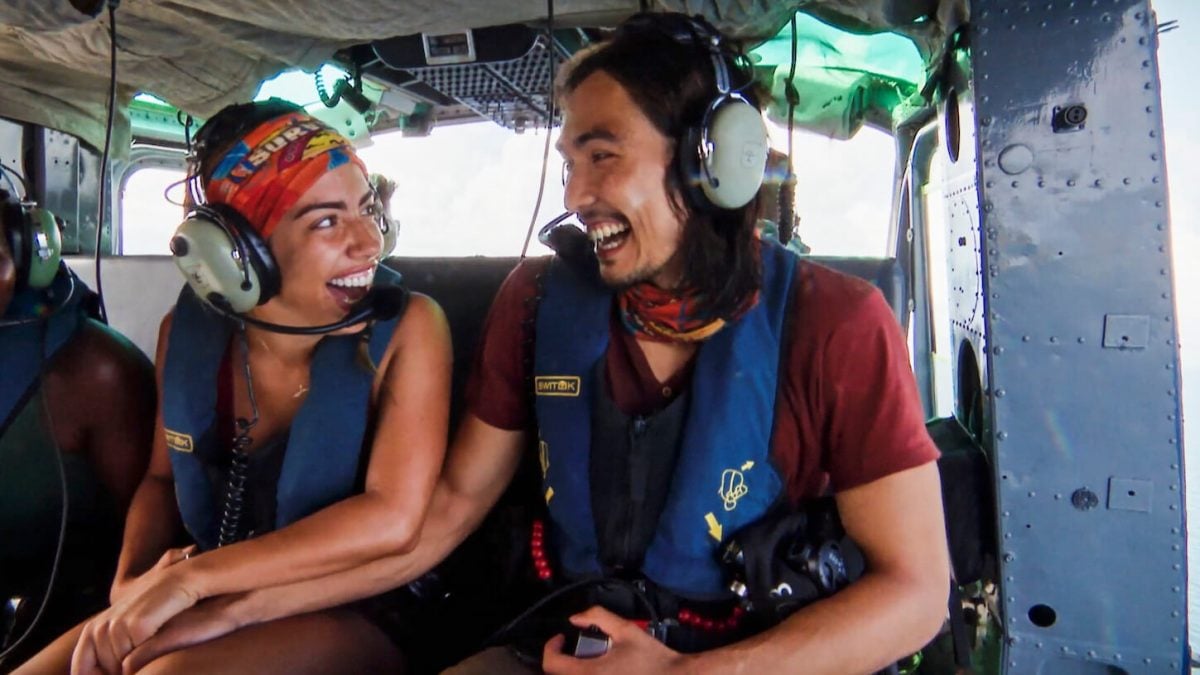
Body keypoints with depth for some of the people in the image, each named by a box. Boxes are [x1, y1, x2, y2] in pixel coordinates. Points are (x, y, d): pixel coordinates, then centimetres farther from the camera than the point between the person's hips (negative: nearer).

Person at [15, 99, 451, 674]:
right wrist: (130, 587, -10)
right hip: (214, 606, 5)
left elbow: (392, 517, -26)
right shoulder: (187, 330, -6)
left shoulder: (408, 326, -19)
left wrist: (190, 577, -25)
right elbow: (161, 480, 10)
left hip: (355, 614, -4)